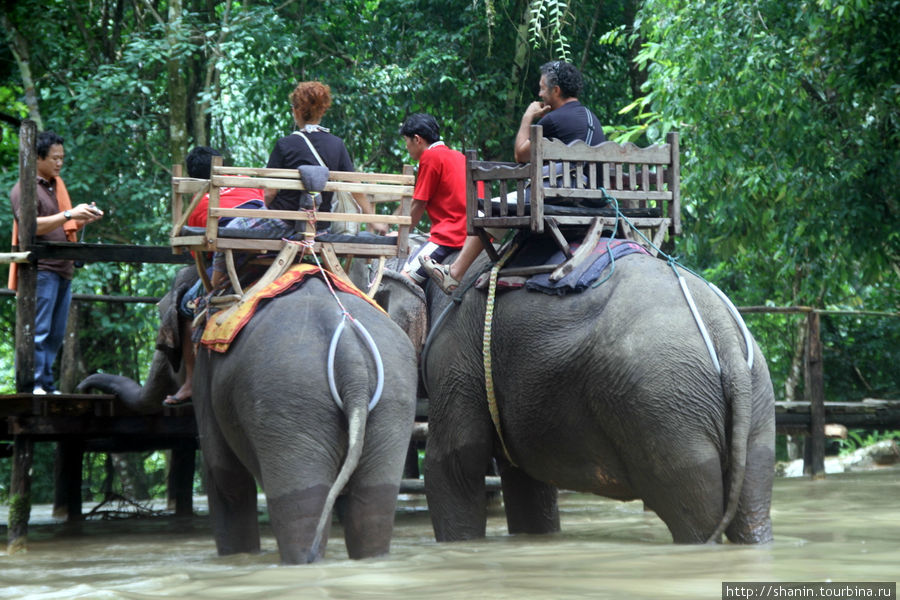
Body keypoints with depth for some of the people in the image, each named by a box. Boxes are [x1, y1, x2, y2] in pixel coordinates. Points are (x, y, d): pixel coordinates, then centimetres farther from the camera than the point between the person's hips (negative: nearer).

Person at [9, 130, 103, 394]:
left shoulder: (57, 185, 21)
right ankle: (34, 385, -12)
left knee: (56, 335, 6)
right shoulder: (25, 188, -4)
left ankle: (47, 387, 8)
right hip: (41, 270, -8)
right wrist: (69, 214, -21)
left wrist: (84, 219, 6)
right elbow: (31, 225, -17)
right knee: (38, 331, -11)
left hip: (64, 269, 8)